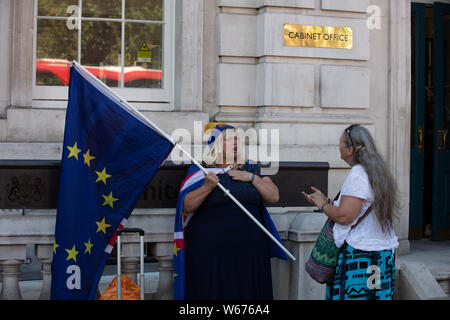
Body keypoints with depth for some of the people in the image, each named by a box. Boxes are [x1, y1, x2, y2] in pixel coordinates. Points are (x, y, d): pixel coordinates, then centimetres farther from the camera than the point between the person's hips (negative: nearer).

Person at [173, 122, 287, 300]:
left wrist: (252, 178, -4)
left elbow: (273, 197, 6)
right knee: (212, 292, -3)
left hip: (250, 251, 3)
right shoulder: (200, 172, 4)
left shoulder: (251, 170, 13)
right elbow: (187, 206, -6)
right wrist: (208, 187, -19)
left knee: (247, 292, 3)